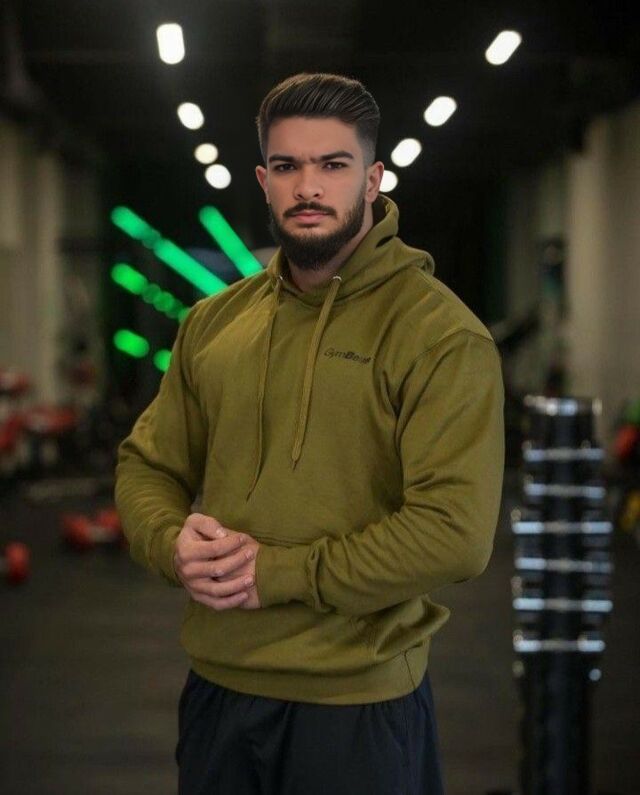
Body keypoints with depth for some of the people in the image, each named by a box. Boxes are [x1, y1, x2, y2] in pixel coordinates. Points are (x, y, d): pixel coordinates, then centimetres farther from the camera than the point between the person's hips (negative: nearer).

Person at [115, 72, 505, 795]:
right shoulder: (213, 322, 8)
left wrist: (279, 573, -19)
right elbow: (147, 466, 13)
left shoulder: (441, 334, -12)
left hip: (359, 706, -5)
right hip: (215, 685, 5)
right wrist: (173, 543, -10)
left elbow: (455, 531, -20)